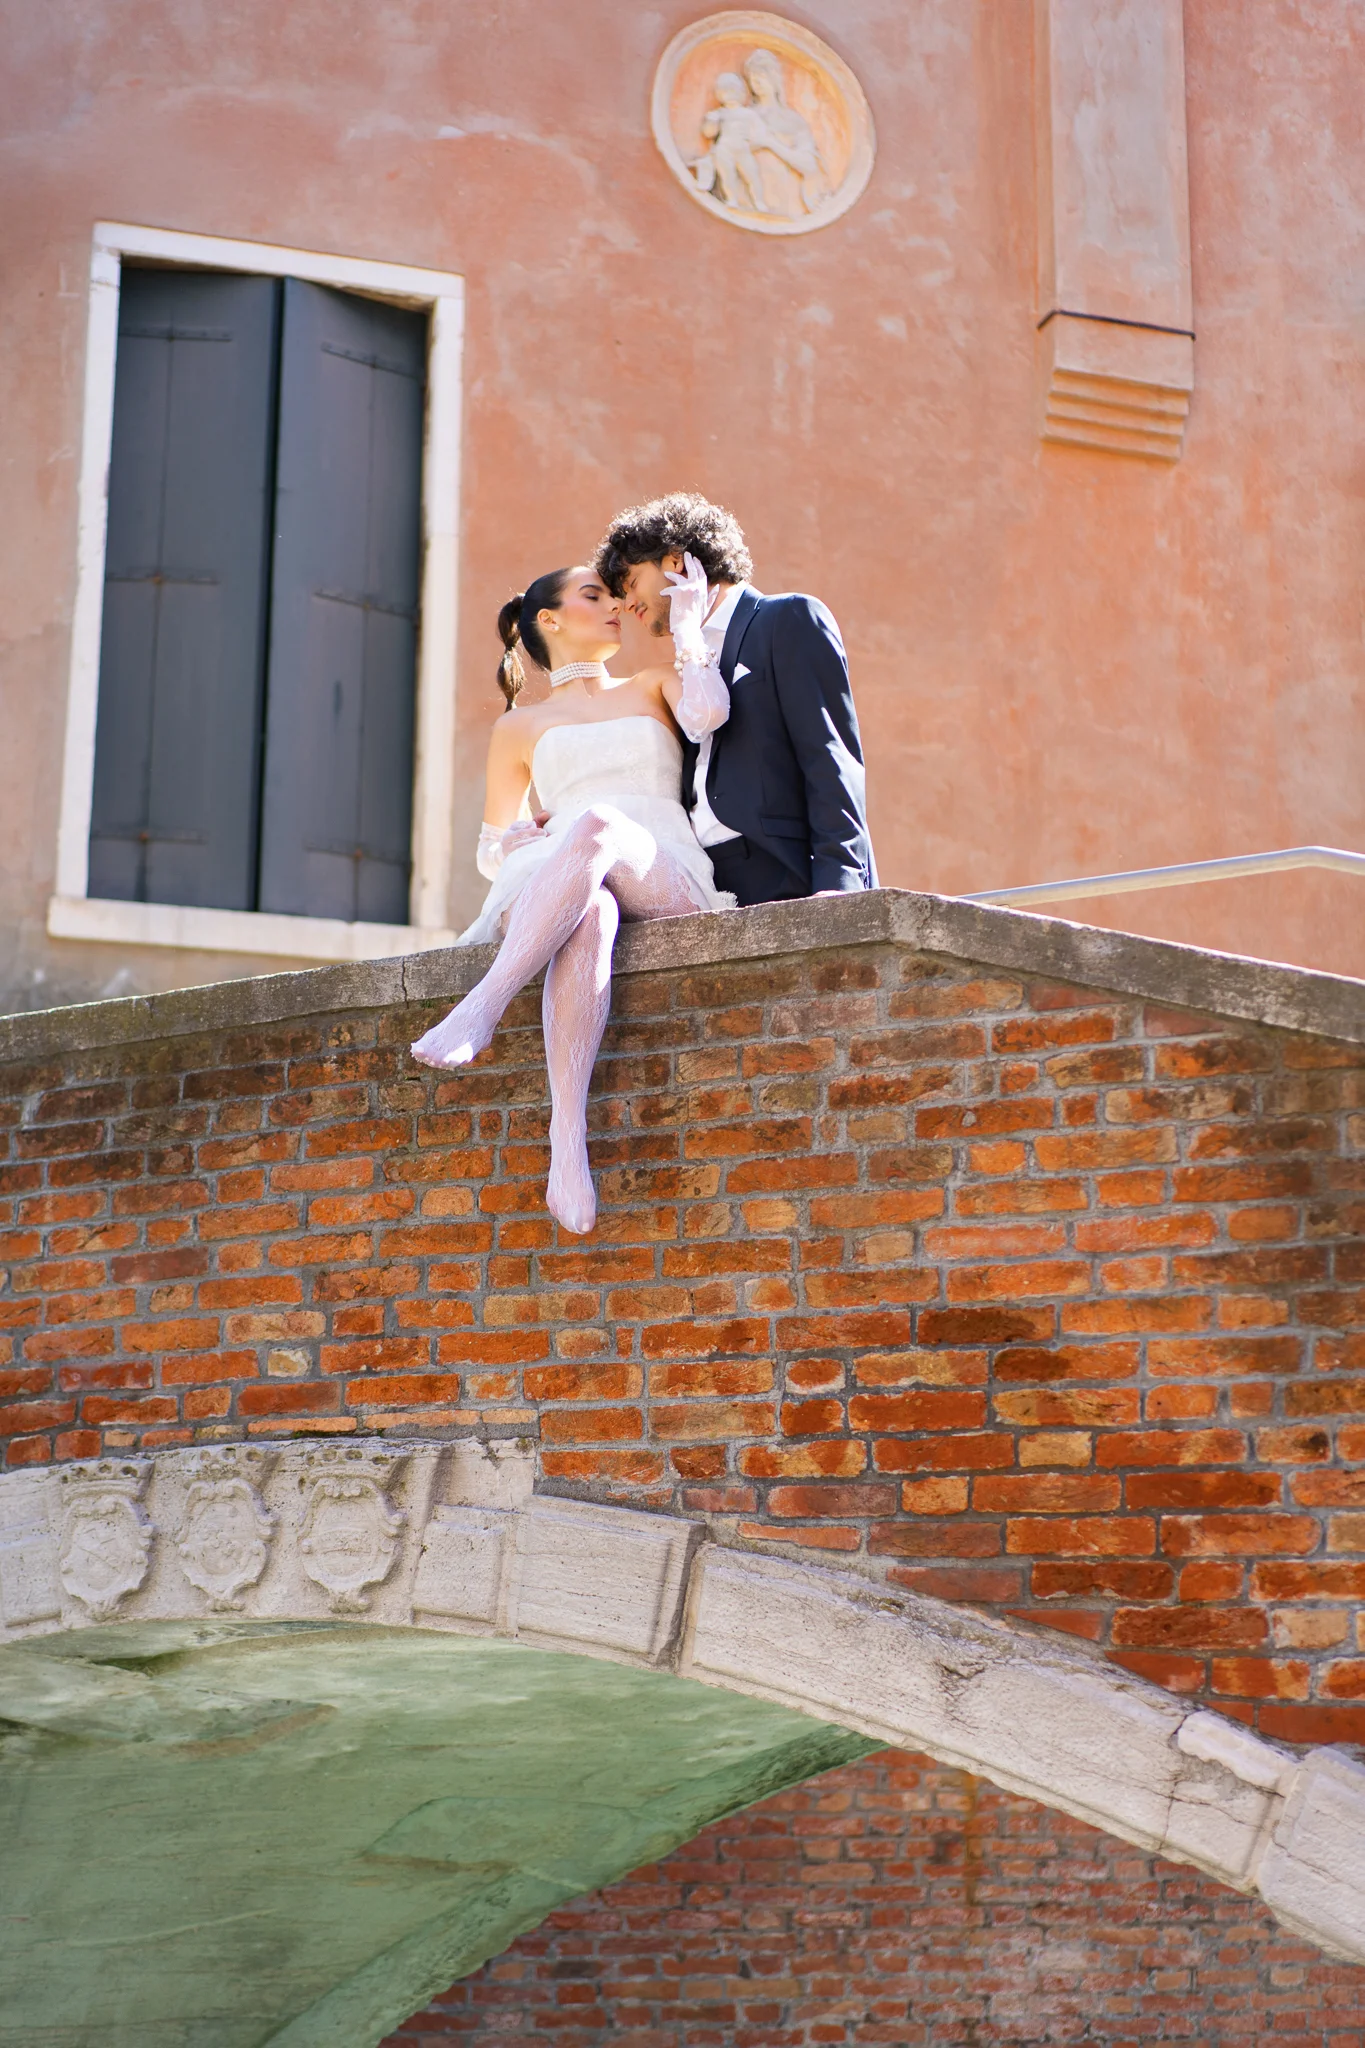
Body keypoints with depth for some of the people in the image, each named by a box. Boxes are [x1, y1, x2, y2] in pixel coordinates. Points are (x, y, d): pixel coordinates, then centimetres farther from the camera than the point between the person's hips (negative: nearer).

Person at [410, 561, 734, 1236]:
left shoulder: (654, 687, 29)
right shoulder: (519, 728, 28)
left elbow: (707, 713, 3)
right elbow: (489, 850, 28)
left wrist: (687, 619, 15)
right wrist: (524, 837, 6)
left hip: (668, 883, 0)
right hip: (548, 891, 0)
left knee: (597, 824, -39)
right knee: (589, 916, -42)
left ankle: (482, 1007, -49)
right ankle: (567, 1144, -56)